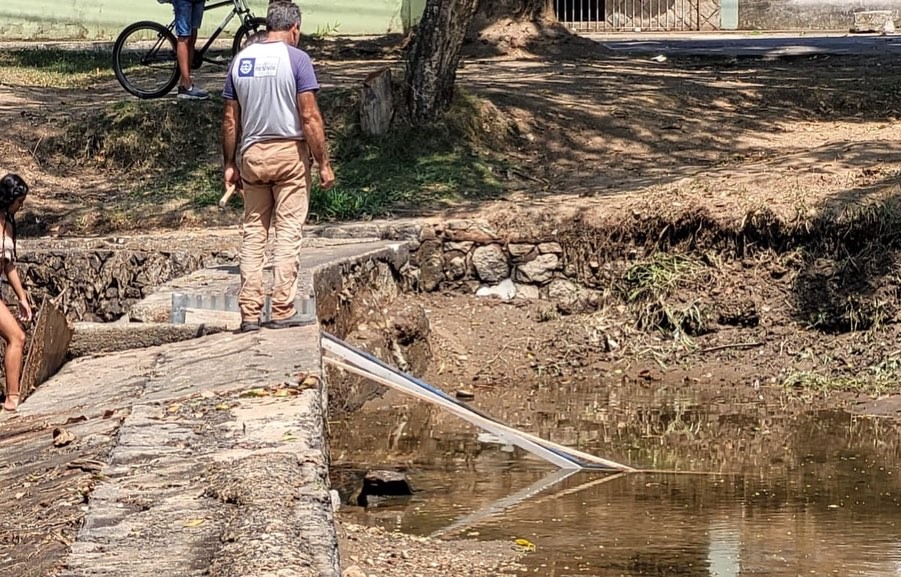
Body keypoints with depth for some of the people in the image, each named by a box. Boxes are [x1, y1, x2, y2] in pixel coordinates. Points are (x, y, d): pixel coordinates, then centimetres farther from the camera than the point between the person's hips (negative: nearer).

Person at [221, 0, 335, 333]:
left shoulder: (241, 60, 7)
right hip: (289, 152, -4)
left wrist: (230, 164, 16)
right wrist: (324, 164, -7)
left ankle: (249, 314, 5)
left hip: (252, 155, 4)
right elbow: (310, 117, -12)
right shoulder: (296, 59, -8)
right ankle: (283, 311, -4)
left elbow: (230, 119, 9)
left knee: (253, 233, 8)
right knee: (288, 233, -1)